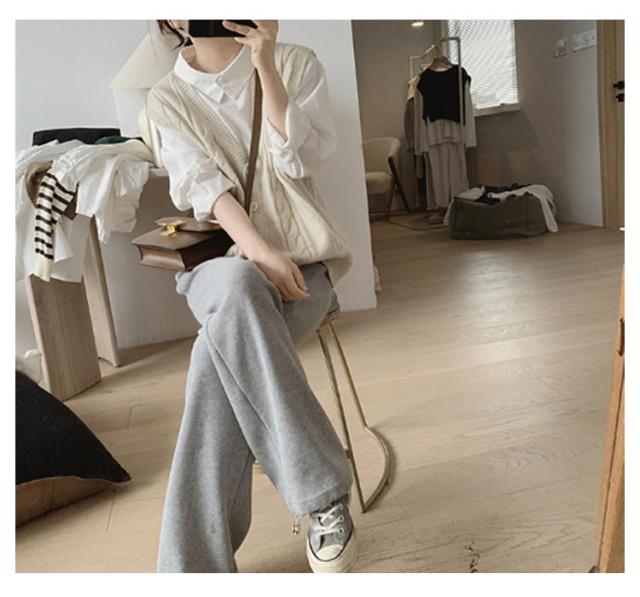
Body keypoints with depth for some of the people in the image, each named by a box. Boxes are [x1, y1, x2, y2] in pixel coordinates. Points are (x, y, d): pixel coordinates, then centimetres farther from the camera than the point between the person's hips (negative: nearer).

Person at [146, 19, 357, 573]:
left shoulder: (296, 63, 7)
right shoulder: (167, 99, 9)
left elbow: (298, 160, -6)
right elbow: (206, 185, -6)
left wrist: (266, 66, -12)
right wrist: (258, 253, -21)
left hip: (302, 257, -1)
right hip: (220, 263, 1)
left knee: (218, 360, -31)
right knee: (238, 289, -37)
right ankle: (324, 490, -27)